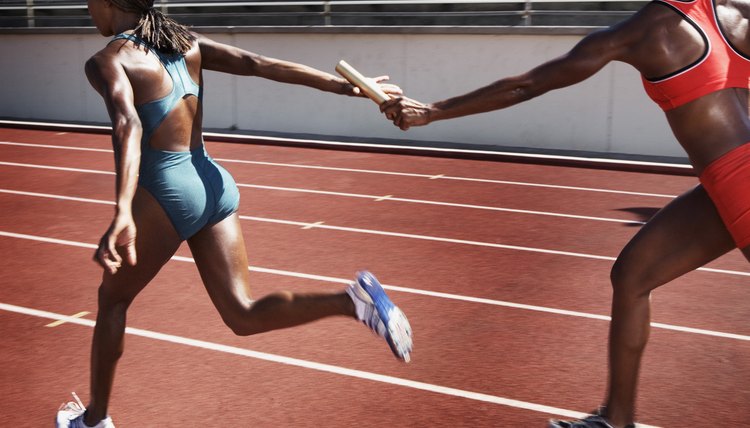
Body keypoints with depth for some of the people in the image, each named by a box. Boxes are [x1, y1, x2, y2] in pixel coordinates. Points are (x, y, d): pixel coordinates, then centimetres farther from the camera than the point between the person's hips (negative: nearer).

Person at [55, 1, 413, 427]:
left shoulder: (108, 61, -9)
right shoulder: (187, 43, 10)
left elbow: (128, 127, -28)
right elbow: (260, 64, 2)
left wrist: (123, 213, -41)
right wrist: (345, 86, -2)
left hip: (168, 192, -6)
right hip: (213, 185, 6)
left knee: (113, 298, 18)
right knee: (243, 315, 7)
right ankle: (352, 299, -15)